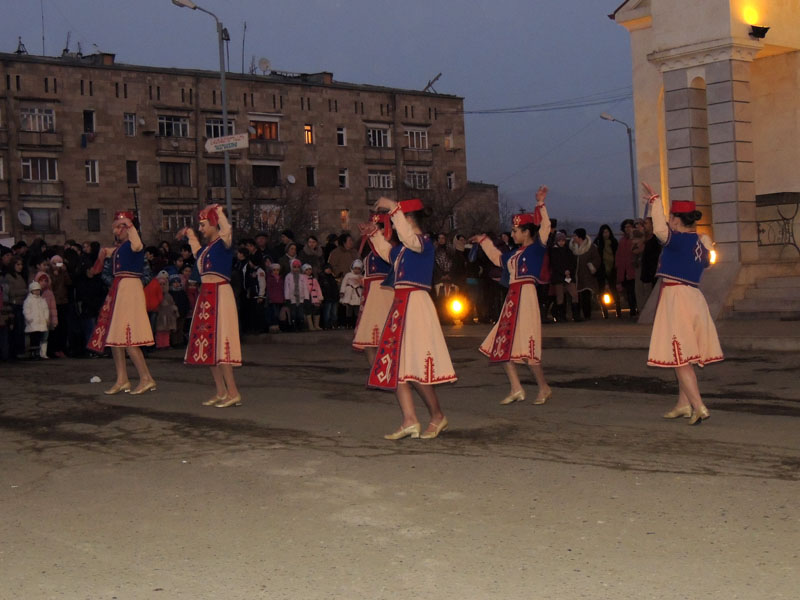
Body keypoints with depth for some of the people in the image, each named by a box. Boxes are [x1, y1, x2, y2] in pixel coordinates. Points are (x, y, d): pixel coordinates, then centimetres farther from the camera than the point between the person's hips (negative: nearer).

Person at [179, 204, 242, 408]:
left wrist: (219, 213, -25)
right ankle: (221, 392, 11)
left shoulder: (223, 243, -8)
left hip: (220, 295, -9)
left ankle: (233, 393, -11)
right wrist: (190, 236, 42)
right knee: (209, 345, 8)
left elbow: (227, 232, -32)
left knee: (219, 343, -12)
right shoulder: (209, 246, 17)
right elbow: (198, 255, 39)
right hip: (206, 296, 9)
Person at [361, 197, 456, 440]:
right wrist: (374, 233, 35)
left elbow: (409, 237, -33)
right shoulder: (404, 248, 16)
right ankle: (410, 422, 7)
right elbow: (388, 252, 38)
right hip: (401, 306, 10)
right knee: (396, 365, 6)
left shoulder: (423, 242, -10)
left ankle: (438, 416, 7)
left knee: (413, 367, -9)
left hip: (415, 305, -10)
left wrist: (393, 208, -31)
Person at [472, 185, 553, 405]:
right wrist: (484, 242, 43)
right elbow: (497, 257, 39)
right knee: (502, 344, 6)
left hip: (526, 296, -9)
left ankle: (544, 388, 1)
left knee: (526, 344, -11)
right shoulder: (514, 254, 19)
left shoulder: (536, 248, -3)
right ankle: (516, 389, 9)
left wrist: (540, 205, -25)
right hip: (512, 298, 9)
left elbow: (545, 228, -19)